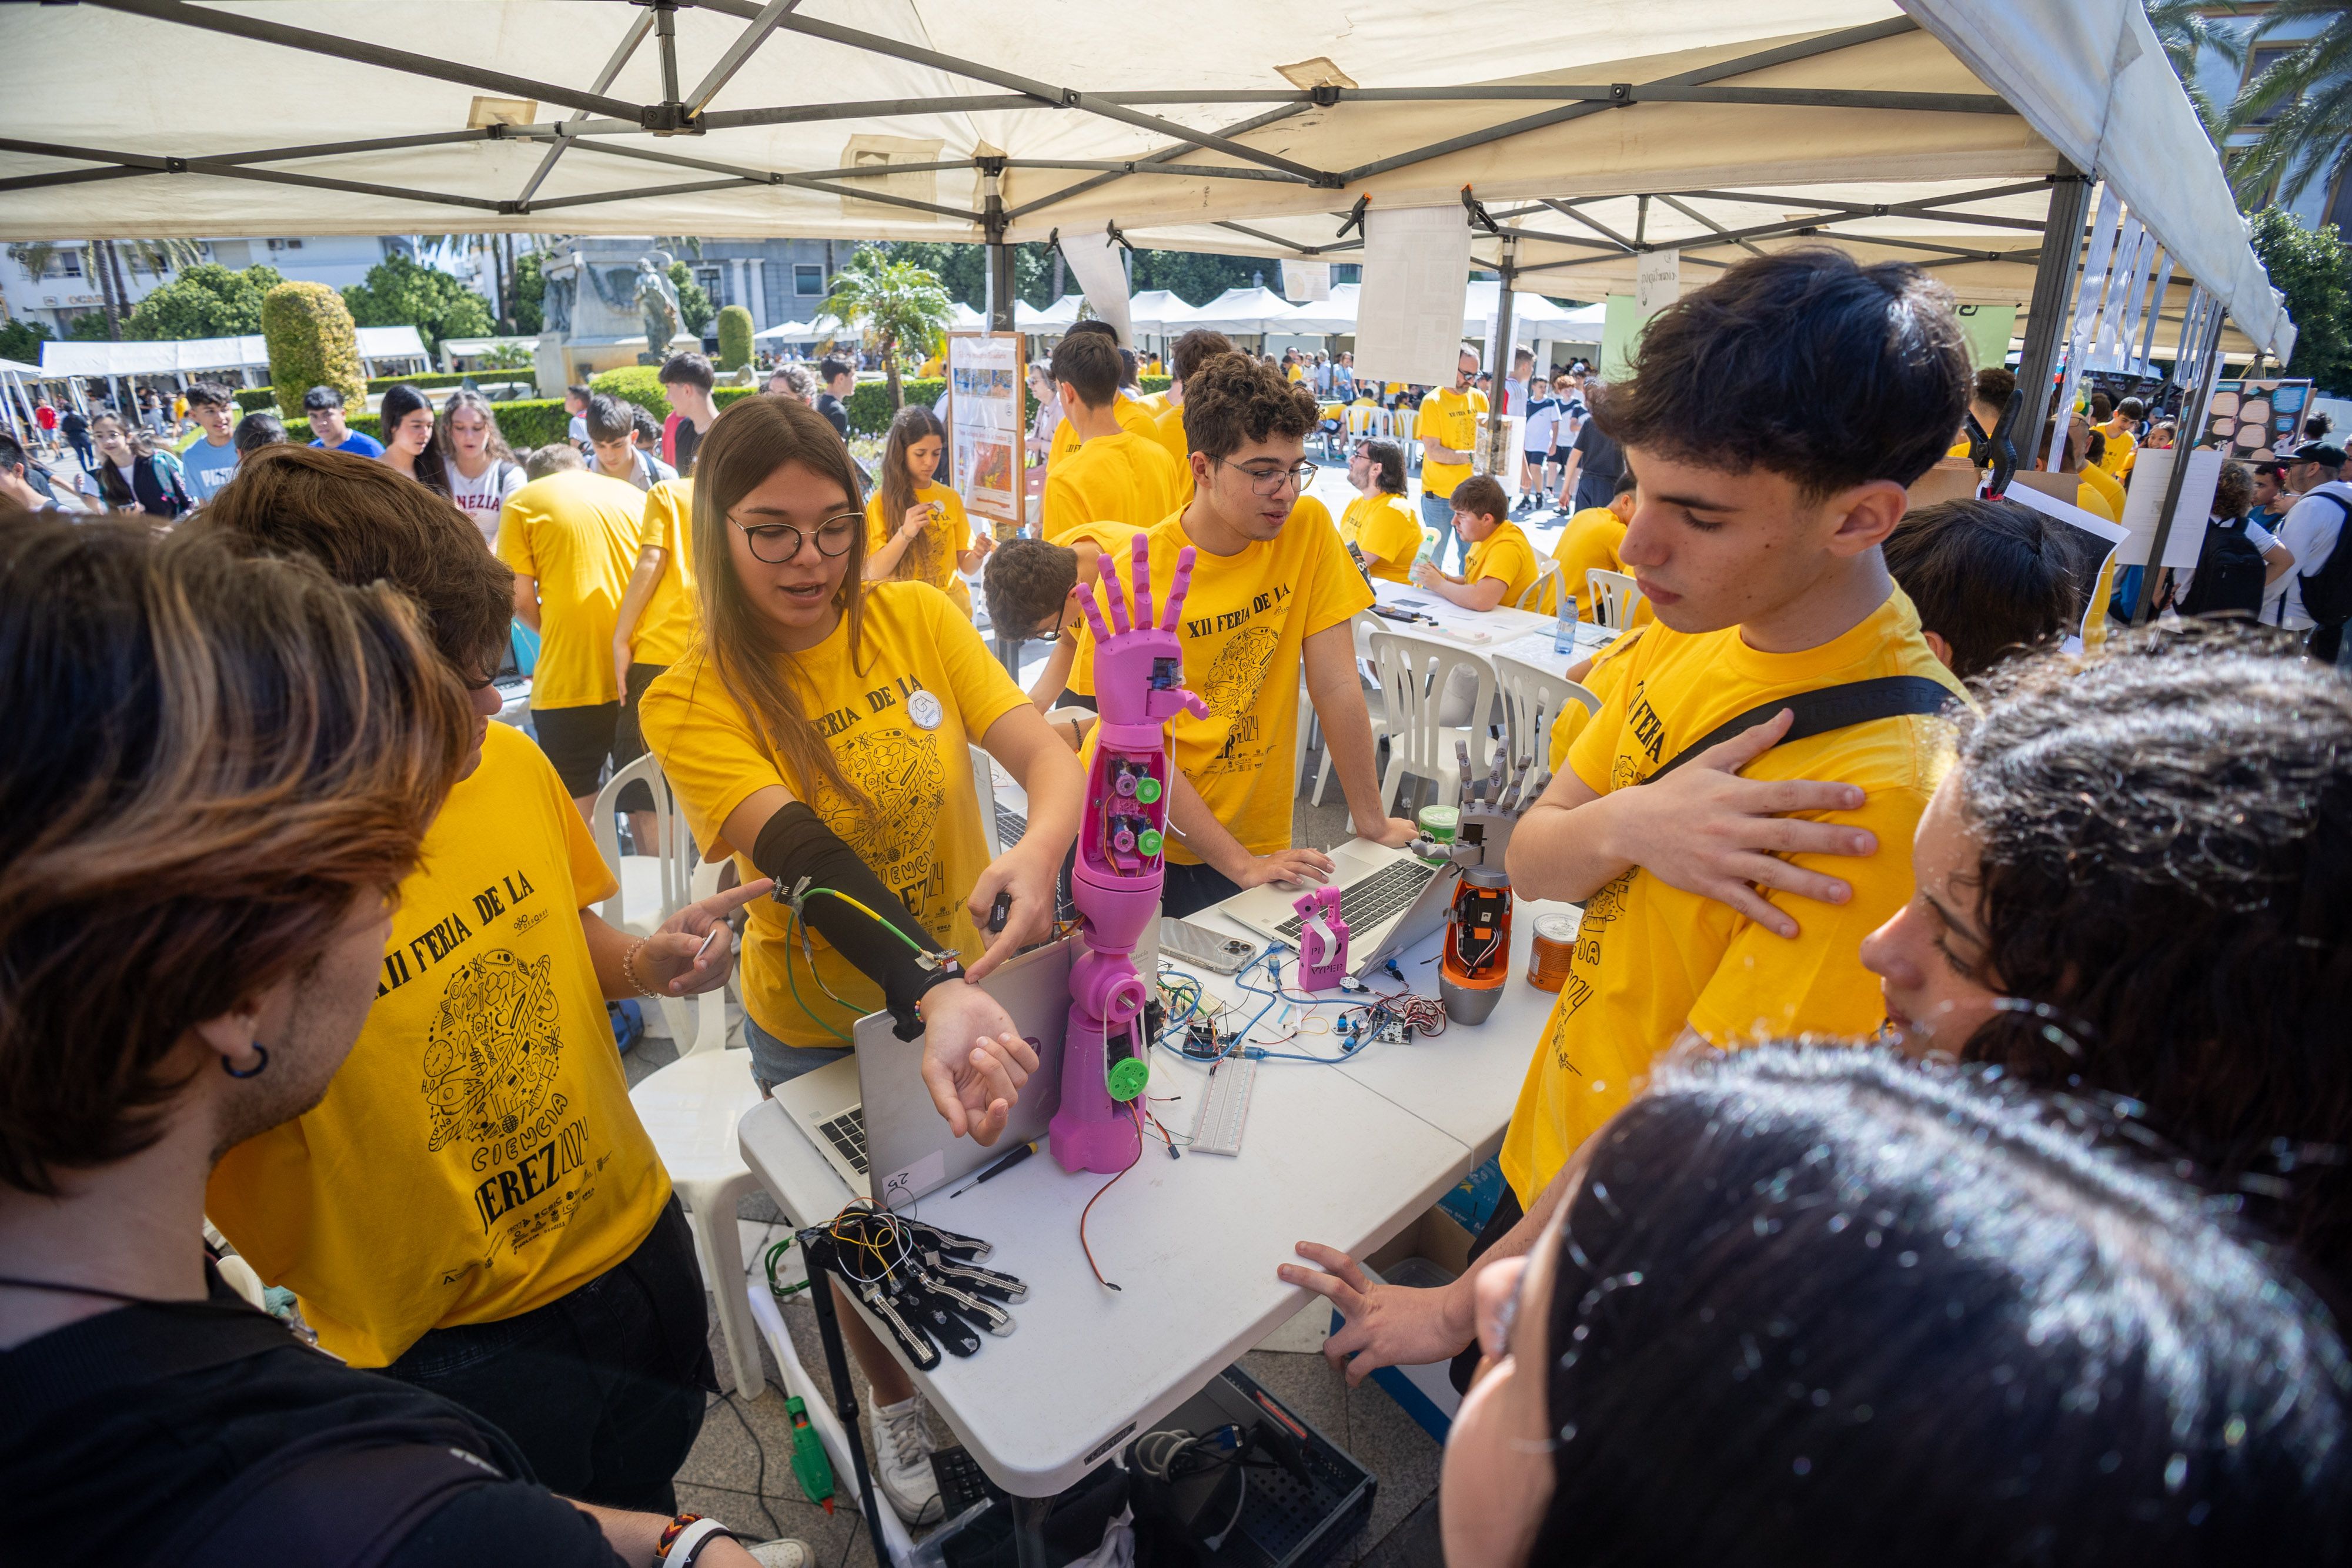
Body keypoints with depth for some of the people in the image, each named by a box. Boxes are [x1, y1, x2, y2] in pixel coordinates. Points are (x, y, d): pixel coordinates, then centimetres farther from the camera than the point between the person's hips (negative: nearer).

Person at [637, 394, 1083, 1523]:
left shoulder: (917, 618, -10)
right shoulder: (691, 703, -18)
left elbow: (1047, 753, -17)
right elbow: (812, 861, -33)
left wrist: (1040, 851, -39)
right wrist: (939, 1000, -48)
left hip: (973, 979, 3)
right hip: (823, 1029, -2)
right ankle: (897, 1401, 56)